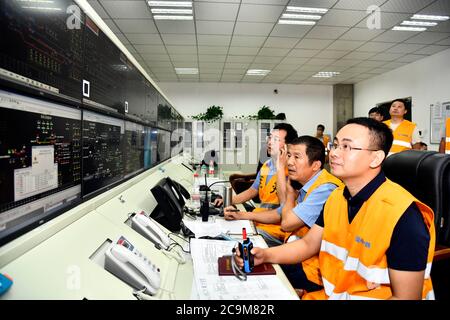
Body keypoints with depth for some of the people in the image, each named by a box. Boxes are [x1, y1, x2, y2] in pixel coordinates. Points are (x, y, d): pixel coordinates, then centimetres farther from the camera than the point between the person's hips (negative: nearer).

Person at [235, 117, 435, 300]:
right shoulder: (336, 197, 0)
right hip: (330, 294, 6)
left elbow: (405, 296, -20)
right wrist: (265, 255, -9)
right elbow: (309, 244, 6)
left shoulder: (403, 215, -23)